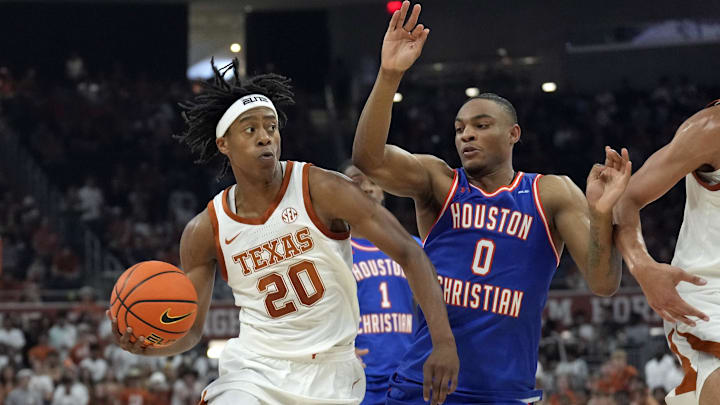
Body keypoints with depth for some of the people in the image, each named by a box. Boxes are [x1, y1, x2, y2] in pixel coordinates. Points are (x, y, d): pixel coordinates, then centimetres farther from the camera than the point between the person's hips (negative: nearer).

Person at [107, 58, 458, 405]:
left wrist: (443, 343, -23)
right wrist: (148, 344, -21)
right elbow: (189, 328, 3)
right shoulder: (205, 231, -5)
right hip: (255, 369, 1)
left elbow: (408, 253, -13)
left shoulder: (321, 190, -13)